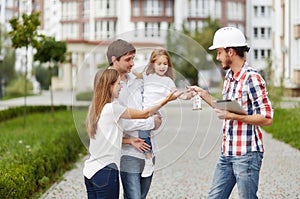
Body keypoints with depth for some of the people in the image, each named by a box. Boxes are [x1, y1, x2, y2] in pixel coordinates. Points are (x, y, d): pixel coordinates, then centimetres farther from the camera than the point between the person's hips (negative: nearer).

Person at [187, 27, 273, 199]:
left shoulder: (252, 78, -16)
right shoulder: (229, 76, 13)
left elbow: (267, 118, -19)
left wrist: (233, 116, -22)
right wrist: (204, 94, 15)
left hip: (247, 154, -9)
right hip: (227, 154, 9)